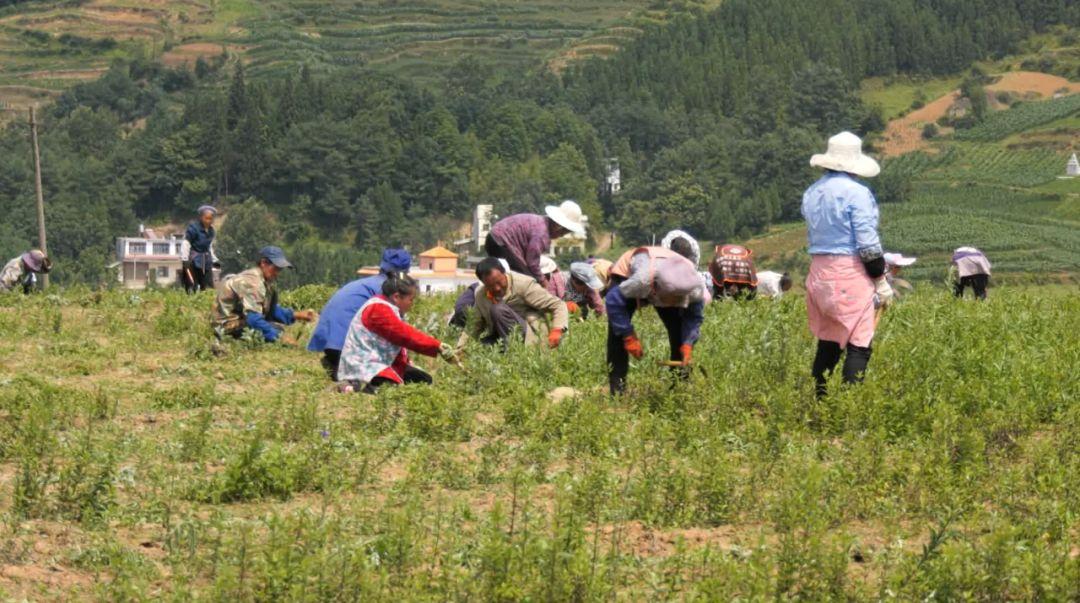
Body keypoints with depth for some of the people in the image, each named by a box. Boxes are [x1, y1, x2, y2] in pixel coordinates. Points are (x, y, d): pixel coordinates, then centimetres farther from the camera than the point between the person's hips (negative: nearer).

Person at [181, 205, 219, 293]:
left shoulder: (211, 231, 12)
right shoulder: (193, 228, -11)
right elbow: (185, 244, -15)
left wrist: (214, 260, 25)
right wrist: (185, 259, -22)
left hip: (206, 262, 7)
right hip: (193, 262, -7)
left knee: (209, 289, 4)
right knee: (192, 289, -9)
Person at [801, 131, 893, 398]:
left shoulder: (812, 193, 12)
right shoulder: (856, 193, -11)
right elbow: (867, 243, -13)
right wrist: (881, 281, -5)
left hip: (819, 273, 8)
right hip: (851, 274, -8)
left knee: (828, 343, 14)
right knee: (859, 345, -6)